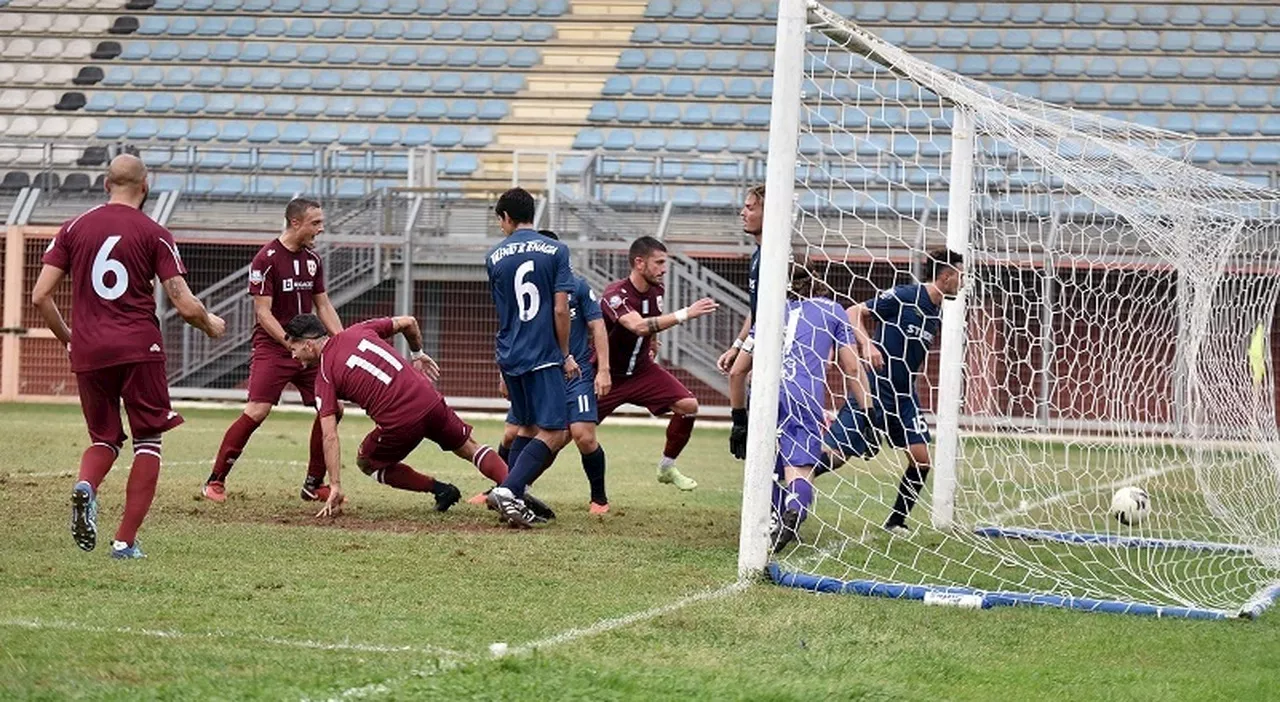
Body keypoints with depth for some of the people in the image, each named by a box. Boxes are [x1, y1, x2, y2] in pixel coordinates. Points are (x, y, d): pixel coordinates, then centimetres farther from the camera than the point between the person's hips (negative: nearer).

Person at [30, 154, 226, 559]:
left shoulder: (74, 229, 6)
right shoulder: (154, 235, -1)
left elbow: (40, 296, 3)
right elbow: (185, 305, -6)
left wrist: (66, 337, 19)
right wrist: (211, 326, 16)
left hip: (88, 351, 3)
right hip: (139, 348, -3)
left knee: (104, 440, 18)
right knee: (147, 442, 10)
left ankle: (85, 485, -16)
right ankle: (125, 541, 0)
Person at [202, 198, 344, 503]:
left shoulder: (312, 259, 9)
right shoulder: (267, 258, -12)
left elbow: (323, 306, 16)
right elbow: (263, 312, -14)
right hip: (271, 347, -7)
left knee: (332, 409, -1)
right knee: (257, 411, -18)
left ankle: (314, 484, 12)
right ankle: (215, 481, -6)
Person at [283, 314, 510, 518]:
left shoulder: (324, 376, 0)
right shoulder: (359, 331, 11)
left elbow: (329, 436, -6)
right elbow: (408, 322, 18)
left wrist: (335, 487, -7)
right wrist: (417, 354, 36)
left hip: (399, 424, -5)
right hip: (430, 400, 5)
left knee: (366, 462, 22)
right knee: (469, 449, 24)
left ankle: (440, 489, 11)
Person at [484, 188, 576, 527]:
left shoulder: (494, 257, 7)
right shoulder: (555, 251, -3)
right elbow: (560, 310, -8)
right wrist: (566, 356, 4)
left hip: (509, 356, 5)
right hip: (543, 356, -5)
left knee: (528, 427, 18)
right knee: (555, 433, -7)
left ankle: (514, 499, 12)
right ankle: (508, 490, -23)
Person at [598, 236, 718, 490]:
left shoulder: (656, 291, -1)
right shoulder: (616, 294, -25)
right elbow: (639, 326, -44)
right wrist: (685, 314, -48)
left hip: (641, 369, 6)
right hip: (607, 374, -6)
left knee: (688, 405, -12)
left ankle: (667, 467, 8)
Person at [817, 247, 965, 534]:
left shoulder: (937, 312, 9)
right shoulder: (904, 296, -14)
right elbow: (854, 313, -14)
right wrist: (867, 344, -26)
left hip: (904, 395, 7)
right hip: (873, 388, -7)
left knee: (921, 458, -3)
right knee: (837, 454, -10)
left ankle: (896, 522, 11)